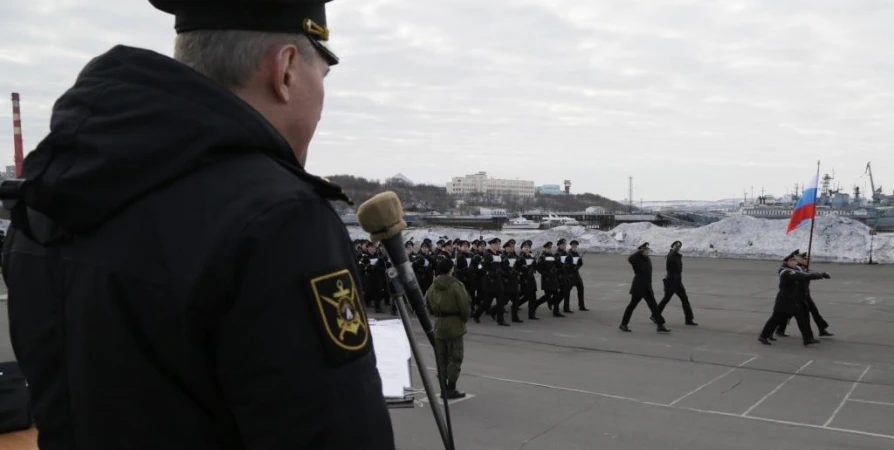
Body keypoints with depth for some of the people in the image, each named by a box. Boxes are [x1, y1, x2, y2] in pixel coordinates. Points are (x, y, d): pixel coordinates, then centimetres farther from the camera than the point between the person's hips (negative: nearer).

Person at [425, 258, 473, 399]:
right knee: (455, 358, 2)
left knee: (441, 358, 12)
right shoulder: (456, 285, -13)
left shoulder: (433, 286, 5)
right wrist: (465, 319, 4)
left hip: (438, 325, 6)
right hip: (454, 325, -5)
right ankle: (451, 389, 2)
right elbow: (465, 306, -14)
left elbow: (428, 305, 11)